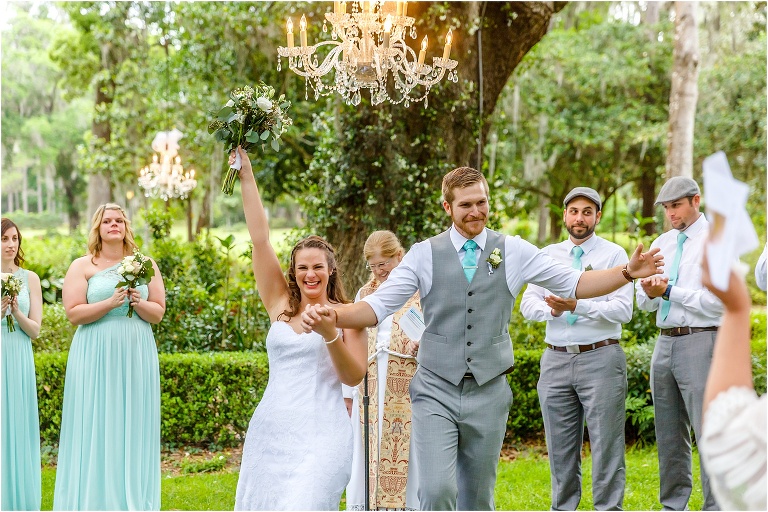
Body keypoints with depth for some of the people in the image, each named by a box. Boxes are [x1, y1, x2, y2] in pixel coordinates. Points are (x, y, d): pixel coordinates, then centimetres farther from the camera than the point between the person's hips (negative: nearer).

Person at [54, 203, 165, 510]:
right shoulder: (82, 266, 3)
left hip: (136, 357, 2)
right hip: (96, 357, -2)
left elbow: (158, 313, 8)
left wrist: (139, 303, -12)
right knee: (95, 425, -2)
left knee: (133, 425, 3)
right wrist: (111, 303, -16)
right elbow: (74, 313, -6)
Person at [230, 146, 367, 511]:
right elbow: (260, 238, 6)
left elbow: (355, 377, -2)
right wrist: (245, 173, 3)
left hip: (321, 434, -4)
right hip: (269, 429, 4)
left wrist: (330, 336, -17)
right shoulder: (280, 306, 9)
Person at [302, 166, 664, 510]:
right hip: (436, 392, -1)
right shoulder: (425, 254, 1)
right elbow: (379, 305, -5)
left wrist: (628, 272, -6)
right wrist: (333, 315, -23)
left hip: (488, 393, 2)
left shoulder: (513, 252, 5)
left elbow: (574, 284, 7)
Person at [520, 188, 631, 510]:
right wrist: (552, 310, -16)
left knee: (606, 447, -3)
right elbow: (528, 304, 5)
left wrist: (577, 306, -22)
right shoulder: (547, 256, 13)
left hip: (600, 358, -4)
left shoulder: (614, 255, 1)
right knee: (560, 448, 10)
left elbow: (623, 310, -10)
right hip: (556, 359, 4)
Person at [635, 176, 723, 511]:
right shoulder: (662, 243, 15)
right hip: (665, 342, 7)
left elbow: (718, 303, -15)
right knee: (669, 435, 13)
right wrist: (649, 292, -7)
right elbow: (644, 303, 15)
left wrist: (669, 291, -14)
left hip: (701, 342, -7)